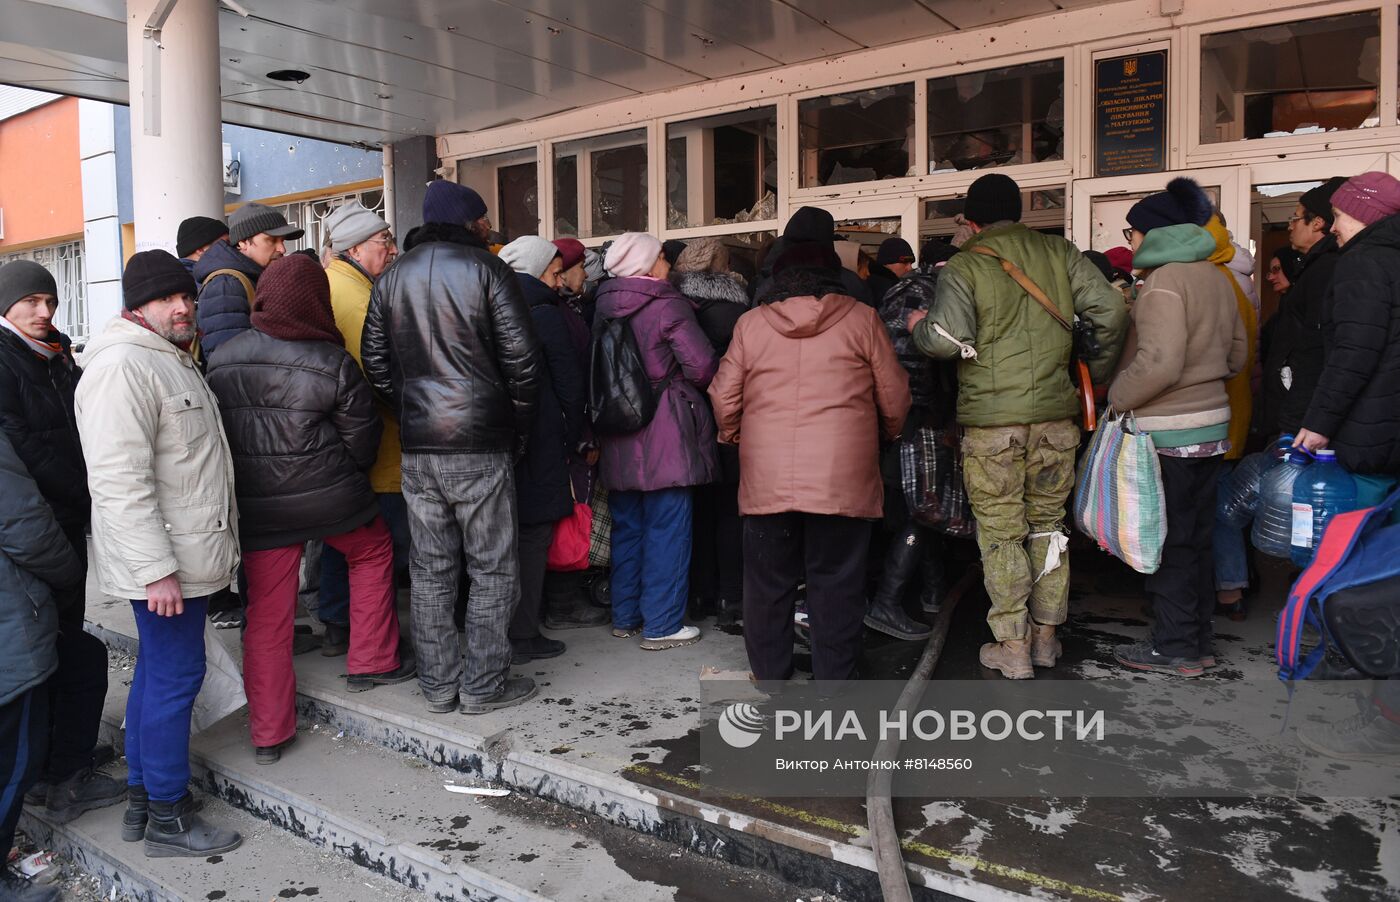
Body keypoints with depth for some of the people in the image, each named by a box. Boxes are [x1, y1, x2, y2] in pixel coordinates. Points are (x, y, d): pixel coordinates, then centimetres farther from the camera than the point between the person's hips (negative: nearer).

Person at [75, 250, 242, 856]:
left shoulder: (172, 361, 16)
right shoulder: (123, 366, -18)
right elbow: (121, 480, -25)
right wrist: (156, 570, -26)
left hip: (183, 554, 11)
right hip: (161, 561, -11)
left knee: (157, 669, 18)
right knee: (175, 675, -3)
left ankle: (141, 794, 31)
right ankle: (168, 817, 11)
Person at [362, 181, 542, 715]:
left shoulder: (391, 277, 12)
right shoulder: (487, 269, -4)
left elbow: (375, 361, 11)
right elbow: (521, 356, -9)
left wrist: (410, 414, 15)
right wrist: (519, 427, 2)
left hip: (416, 448, 5)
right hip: (481, 447, -5)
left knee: (430, 569, 12)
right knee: (492, 568, 5)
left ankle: (438, 685, 20)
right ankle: (484, 686, 10)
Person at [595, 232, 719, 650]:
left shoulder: (604, 306, 8)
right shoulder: (669, 304, -11)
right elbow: (701, 366, -14)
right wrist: (686, 385, 6)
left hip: (618, 438, 7)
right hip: (663, 436, -6)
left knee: (626, 526, 15)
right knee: (667, 529, 1)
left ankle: (625, 616, 25)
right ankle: (662, 626, 6)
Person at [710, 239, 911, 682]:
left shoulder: (750, 323, 6)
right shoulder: (861, 318, 2)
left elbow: (723, 397, 7)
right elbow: (894, 396, 5)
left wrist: (733, 437, 26)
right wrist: (886, 435, 24)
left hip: (766, 478, 2)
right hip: (842, 478, -1)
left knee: (767, 584, 12)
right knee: (837, 587, 6)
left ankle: (770, 681, 22)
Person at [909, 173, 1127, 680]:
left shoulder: (963, 268, -5)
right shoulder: (1059, 253, 6)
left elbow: (947, 341, -18)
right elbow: (1111, 310, 3)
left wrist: (919, 327, 4)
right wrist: (1098, 372, 16)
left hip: (990, 420, -4)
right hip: (1055, 414, 4)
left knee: (1001, 532, 5)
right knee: (1048, 523, 15)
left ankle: (1012, 647, 11)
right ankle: (1046, 636, 25)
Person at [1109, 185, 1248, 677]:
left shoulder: (1163, 281, -15)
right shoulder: (1217, 276, 12)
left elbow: (1159, 362, -25)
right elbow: (1238, 353, 17)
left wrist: (1117, 396, -12)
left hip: (1168, 433, -9)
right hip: (1212, 422, 9)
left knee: (1167, 542, 1)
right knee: (1196, 539, 17)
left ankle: (1175, 647, 10)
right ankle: (1197, 640, 27)